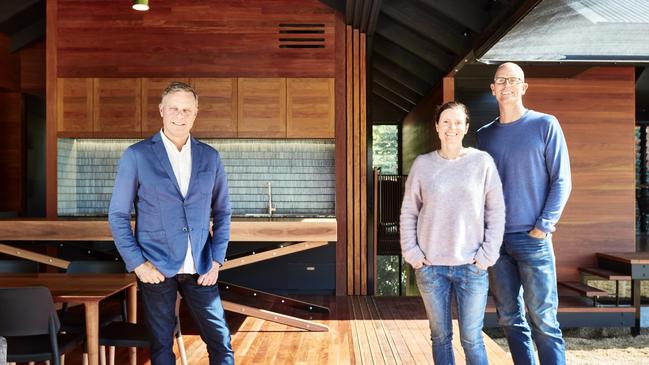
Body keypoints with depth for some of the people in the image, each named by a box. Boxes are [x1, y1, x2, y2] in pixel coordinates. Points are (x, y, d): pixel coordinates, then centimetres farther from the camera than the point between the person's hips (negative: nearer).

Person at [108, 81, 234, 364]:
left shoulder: (210, 157, 5)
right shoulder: (136, 156, -4)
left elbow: (222, 211, 10)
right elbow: (117, 215, -2)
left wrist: (217, 261, 1)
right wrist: (137, 264, -9)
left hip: (200, 268, 3)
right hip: (155, 268, -2)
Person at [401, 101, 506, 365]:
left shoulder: (483, 162, -1)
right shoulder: (422, 164, 3)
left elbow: (496, 212, 0)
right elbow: (408, 212, 6)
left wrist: (487, 255, -6)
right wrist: (411, 253, -2)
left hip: (471, 266, -1)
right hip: (430, 267, 1)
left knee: (472, 339, 4)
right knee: (440, 336, 11)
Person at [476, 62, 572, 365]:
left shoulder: (545, 125, 0)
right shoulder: (485, 135, 12)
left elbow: (561, 181, -3)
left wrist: (543, 227, -11)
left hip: (532, 238, -4)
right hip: (496, 238, 4)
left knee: (543, 318, -3)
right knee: (509, 317, 9)